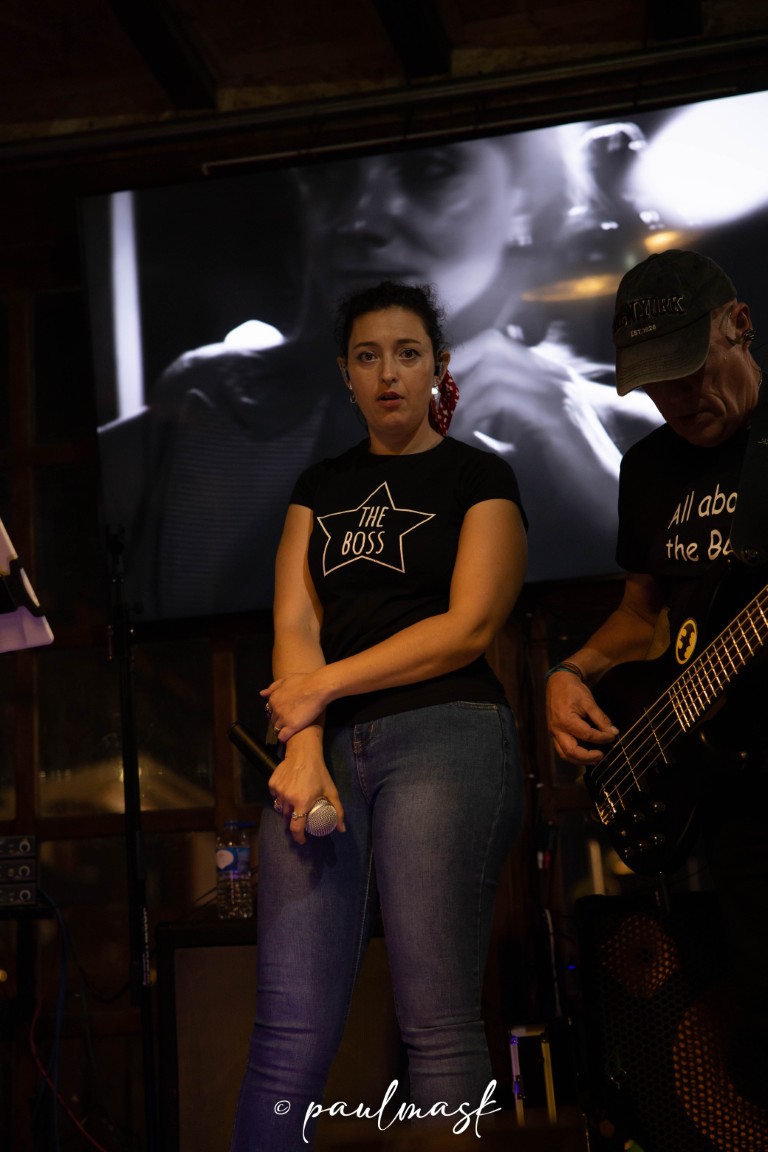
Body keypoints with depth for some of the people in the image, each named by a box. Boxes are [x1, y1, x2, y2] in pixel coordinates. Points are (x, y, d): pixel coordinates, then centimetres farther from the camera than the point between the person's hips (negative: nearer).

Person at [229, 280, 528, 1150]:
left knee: (438, 1028, -8)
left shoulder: (479, 477, 9)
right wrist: (304, 749, -8)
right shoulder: (321, 487, 21)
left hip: (443, 738, -3)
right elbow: (295, 622, 9)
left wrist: (323, 687, -5)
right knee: (289, 1036, -5)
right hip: (326, 750, 4)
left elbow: (470, 626, -3)